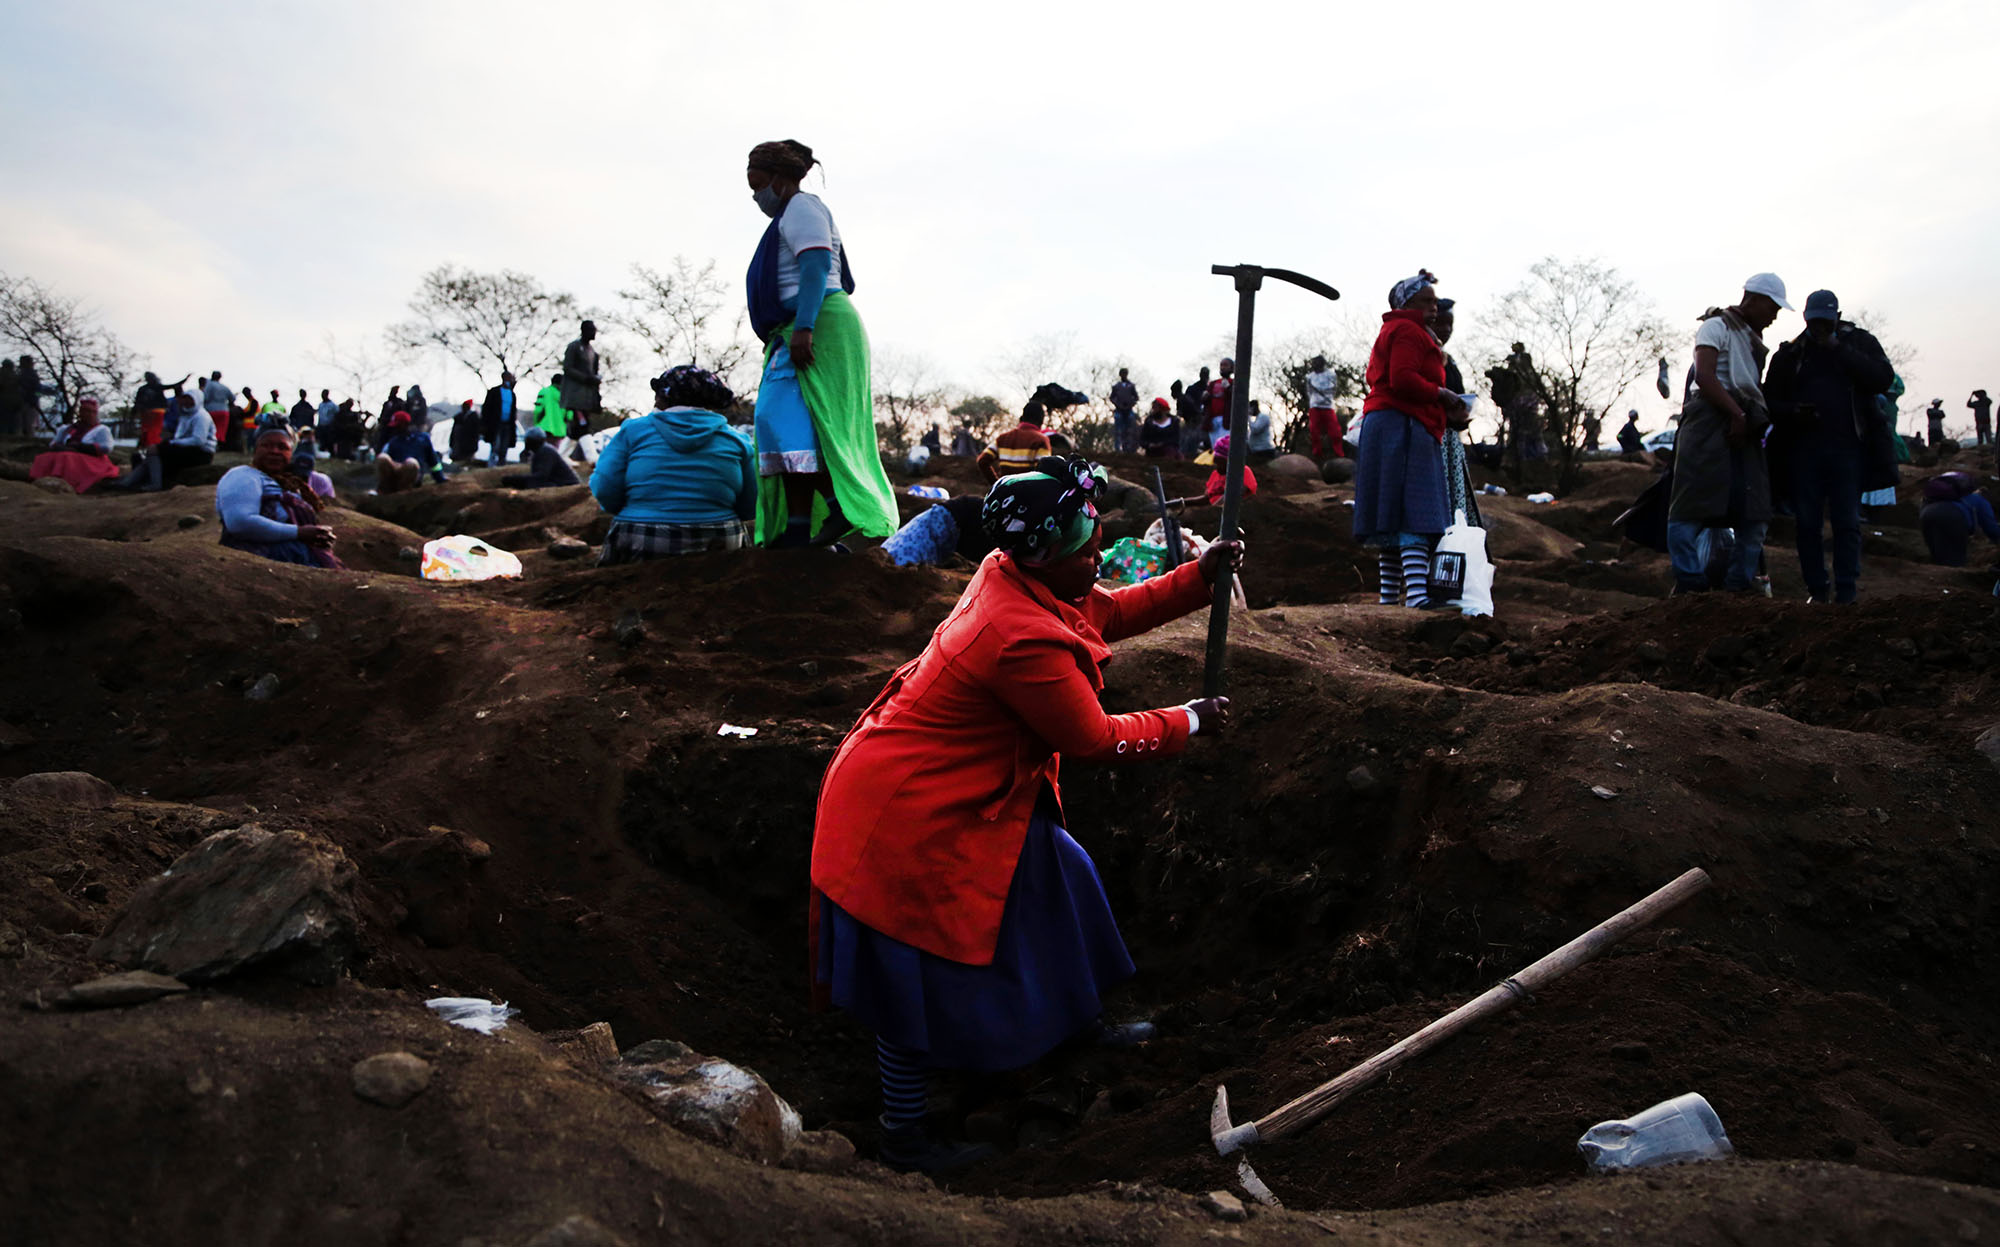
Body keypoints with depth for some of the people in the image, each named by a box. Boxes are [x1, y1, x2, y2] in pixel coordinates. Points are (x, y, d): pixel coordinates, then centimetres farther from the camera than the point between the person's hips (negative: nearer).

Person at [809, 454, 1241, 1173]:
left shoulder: (1015, 577, -3)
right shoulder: (1023, 640, -32)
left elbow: (1110, 612, 14)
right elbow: (1094, 741, -20)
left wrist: (1200, 577, 4)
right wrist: (1187, 723, -7)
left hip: (960, 791, 11)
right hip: (905, 817, -11)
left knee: (1048, 880, 23)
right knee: (920, 975, 2)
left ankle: (1080, 1019, 46)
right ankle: (903, 1136, 19)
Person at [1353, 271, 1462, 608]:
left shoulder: (1391, 331, 28)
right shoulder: (1408, 331, -5)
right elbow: (1402, 380, -20)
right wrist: (1442, 394, -9)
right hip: (1403, 428, -11)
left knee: (1395, 518, 8)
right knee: (1415, 516, -19)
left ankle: (1389, 596, 8)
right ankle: (1417, 595, -29)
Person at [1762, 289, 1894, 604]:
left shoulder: (1859, 342, 6)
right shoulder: (1790, 353, 10)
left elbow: (1883, 378, -10)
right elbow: (1770, 400, 11)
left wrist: (1840, 351, -13)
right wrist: (1791, 412, -11)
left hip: (1846, 448, -2)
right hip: (1804, 448, 2)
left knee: (1847, 522, -2)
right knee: (1807, 522, 2)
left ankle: (1846, 595, 1)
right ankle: (1818, 592, 11)